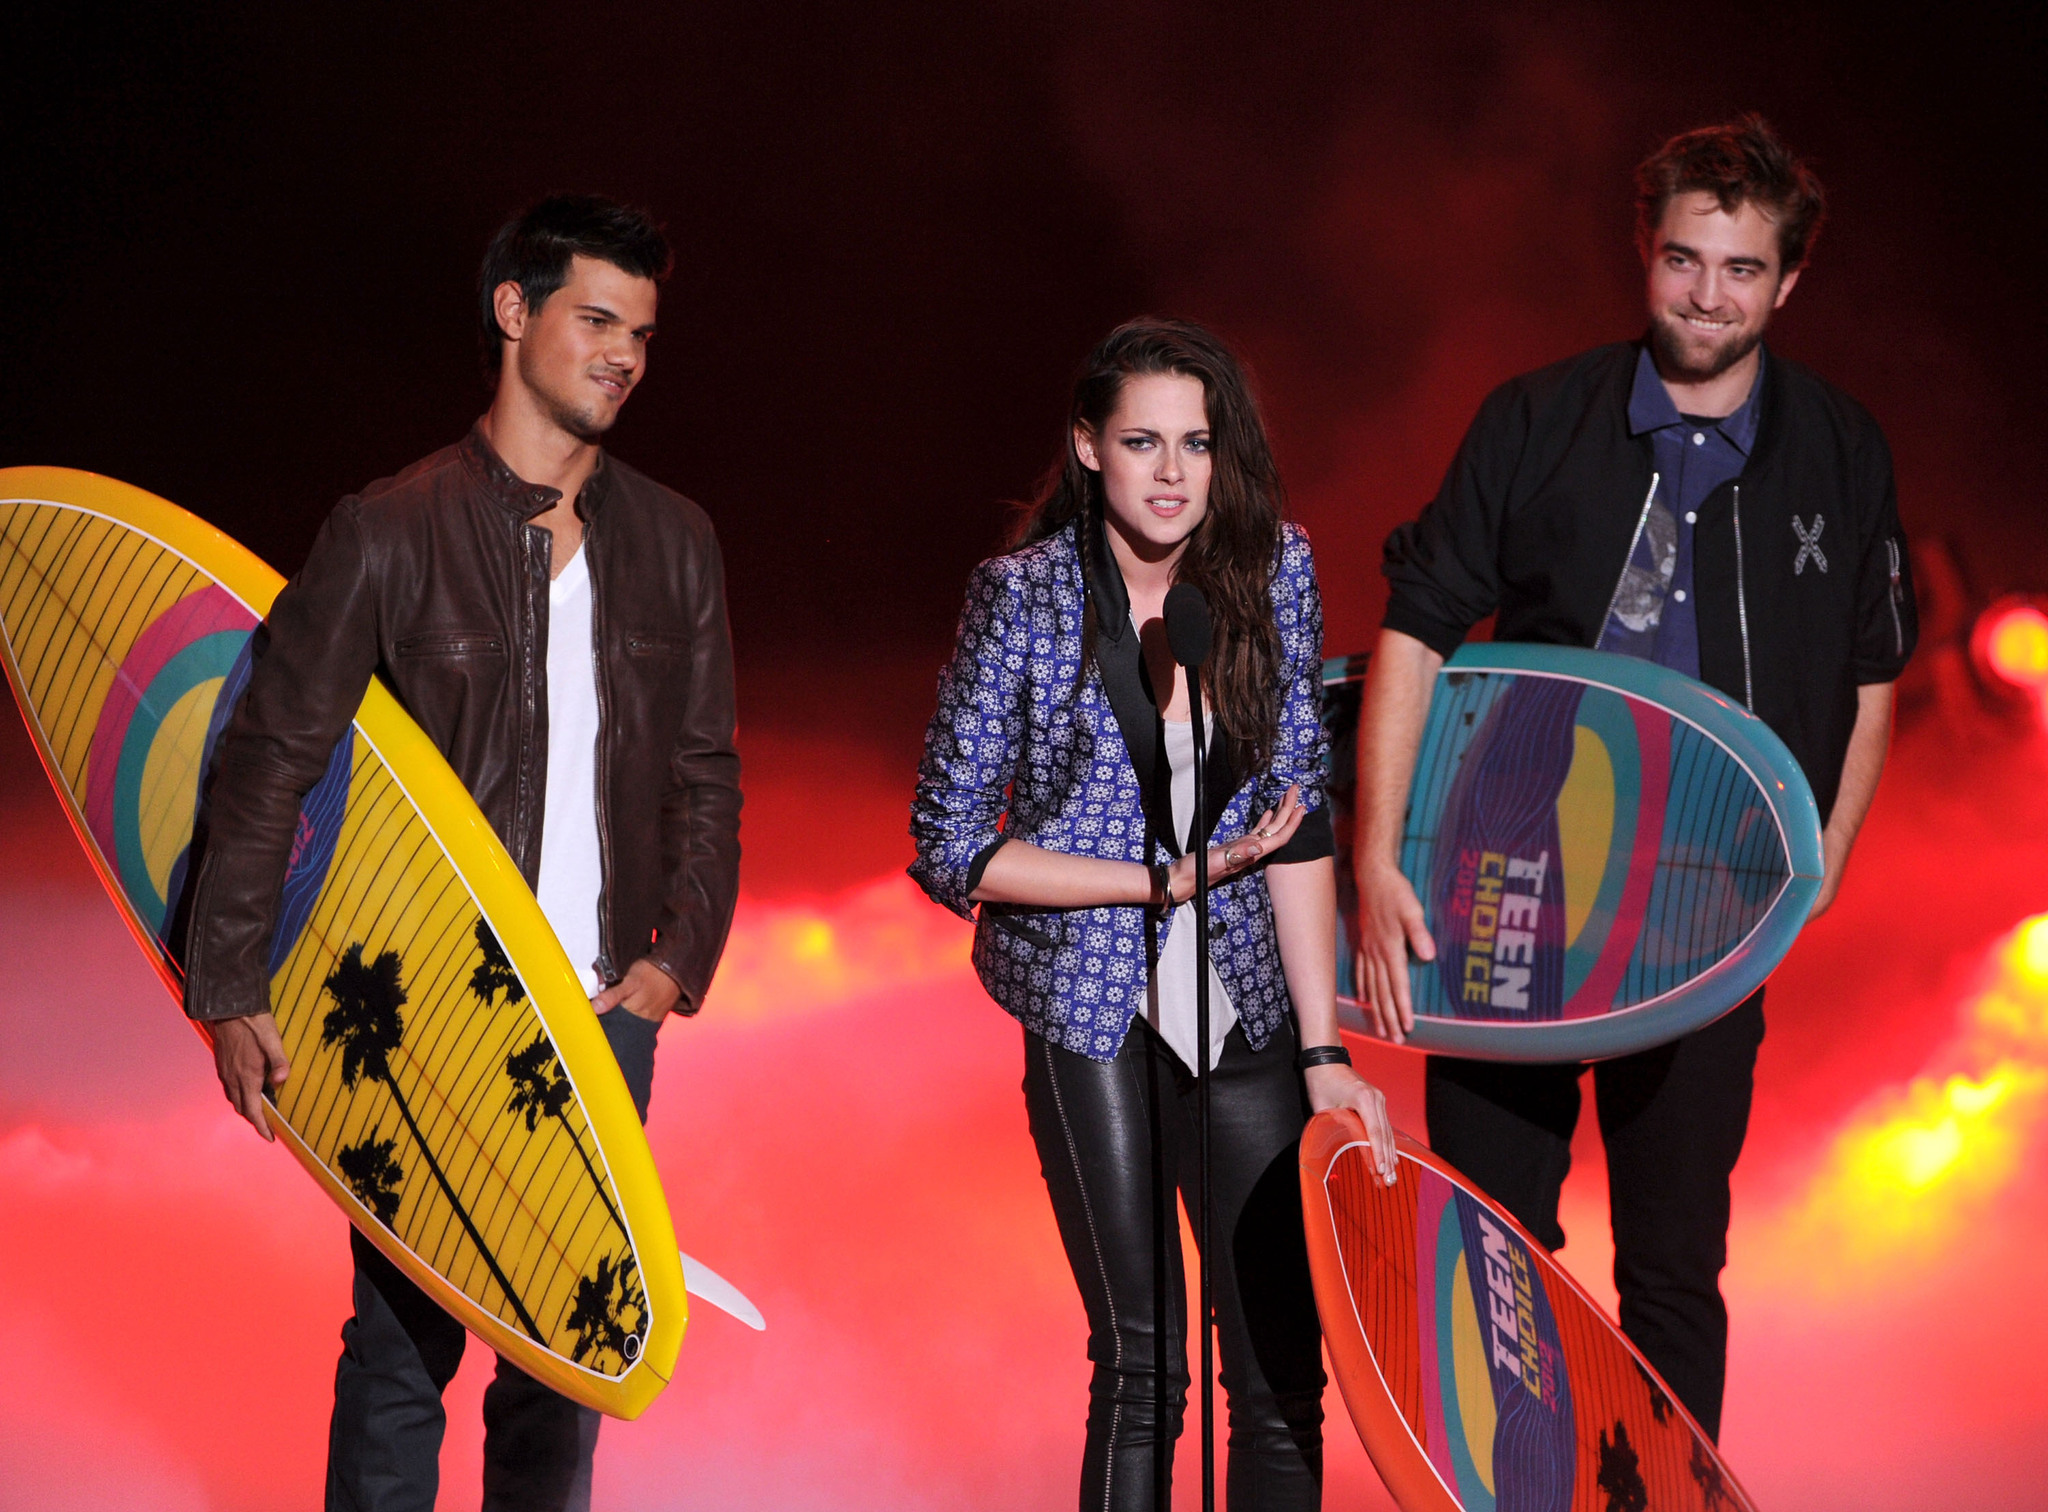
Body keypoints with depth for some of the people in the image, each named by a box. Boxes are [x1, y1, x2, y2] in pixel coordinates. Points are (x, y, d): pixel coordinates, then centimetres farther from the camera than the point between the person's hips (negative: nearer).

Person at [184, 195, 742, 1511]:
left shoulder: (676, 542, 7)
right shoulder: (392, 534, -6)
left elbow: (706, 775, 14)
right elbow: (267, 766, -5)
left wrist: (680, 954, 2)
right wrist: (231, 990, -7)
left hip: (603, 1014, 4)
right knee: (404, 1345, 4)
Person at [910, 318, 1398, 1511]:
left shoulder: (1274, 569, -1)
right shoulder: (1024, 595, -9)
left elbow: (1299, 819, -1)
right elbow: (950, 847, -7)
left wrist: (1325, 1052, -6)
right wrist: (1170, 880, -12)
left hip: (1248, 1002, 3)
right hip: (1092, 1008, -3)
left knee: (1285, 1367, 1)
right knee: (1141, 1365, -1)